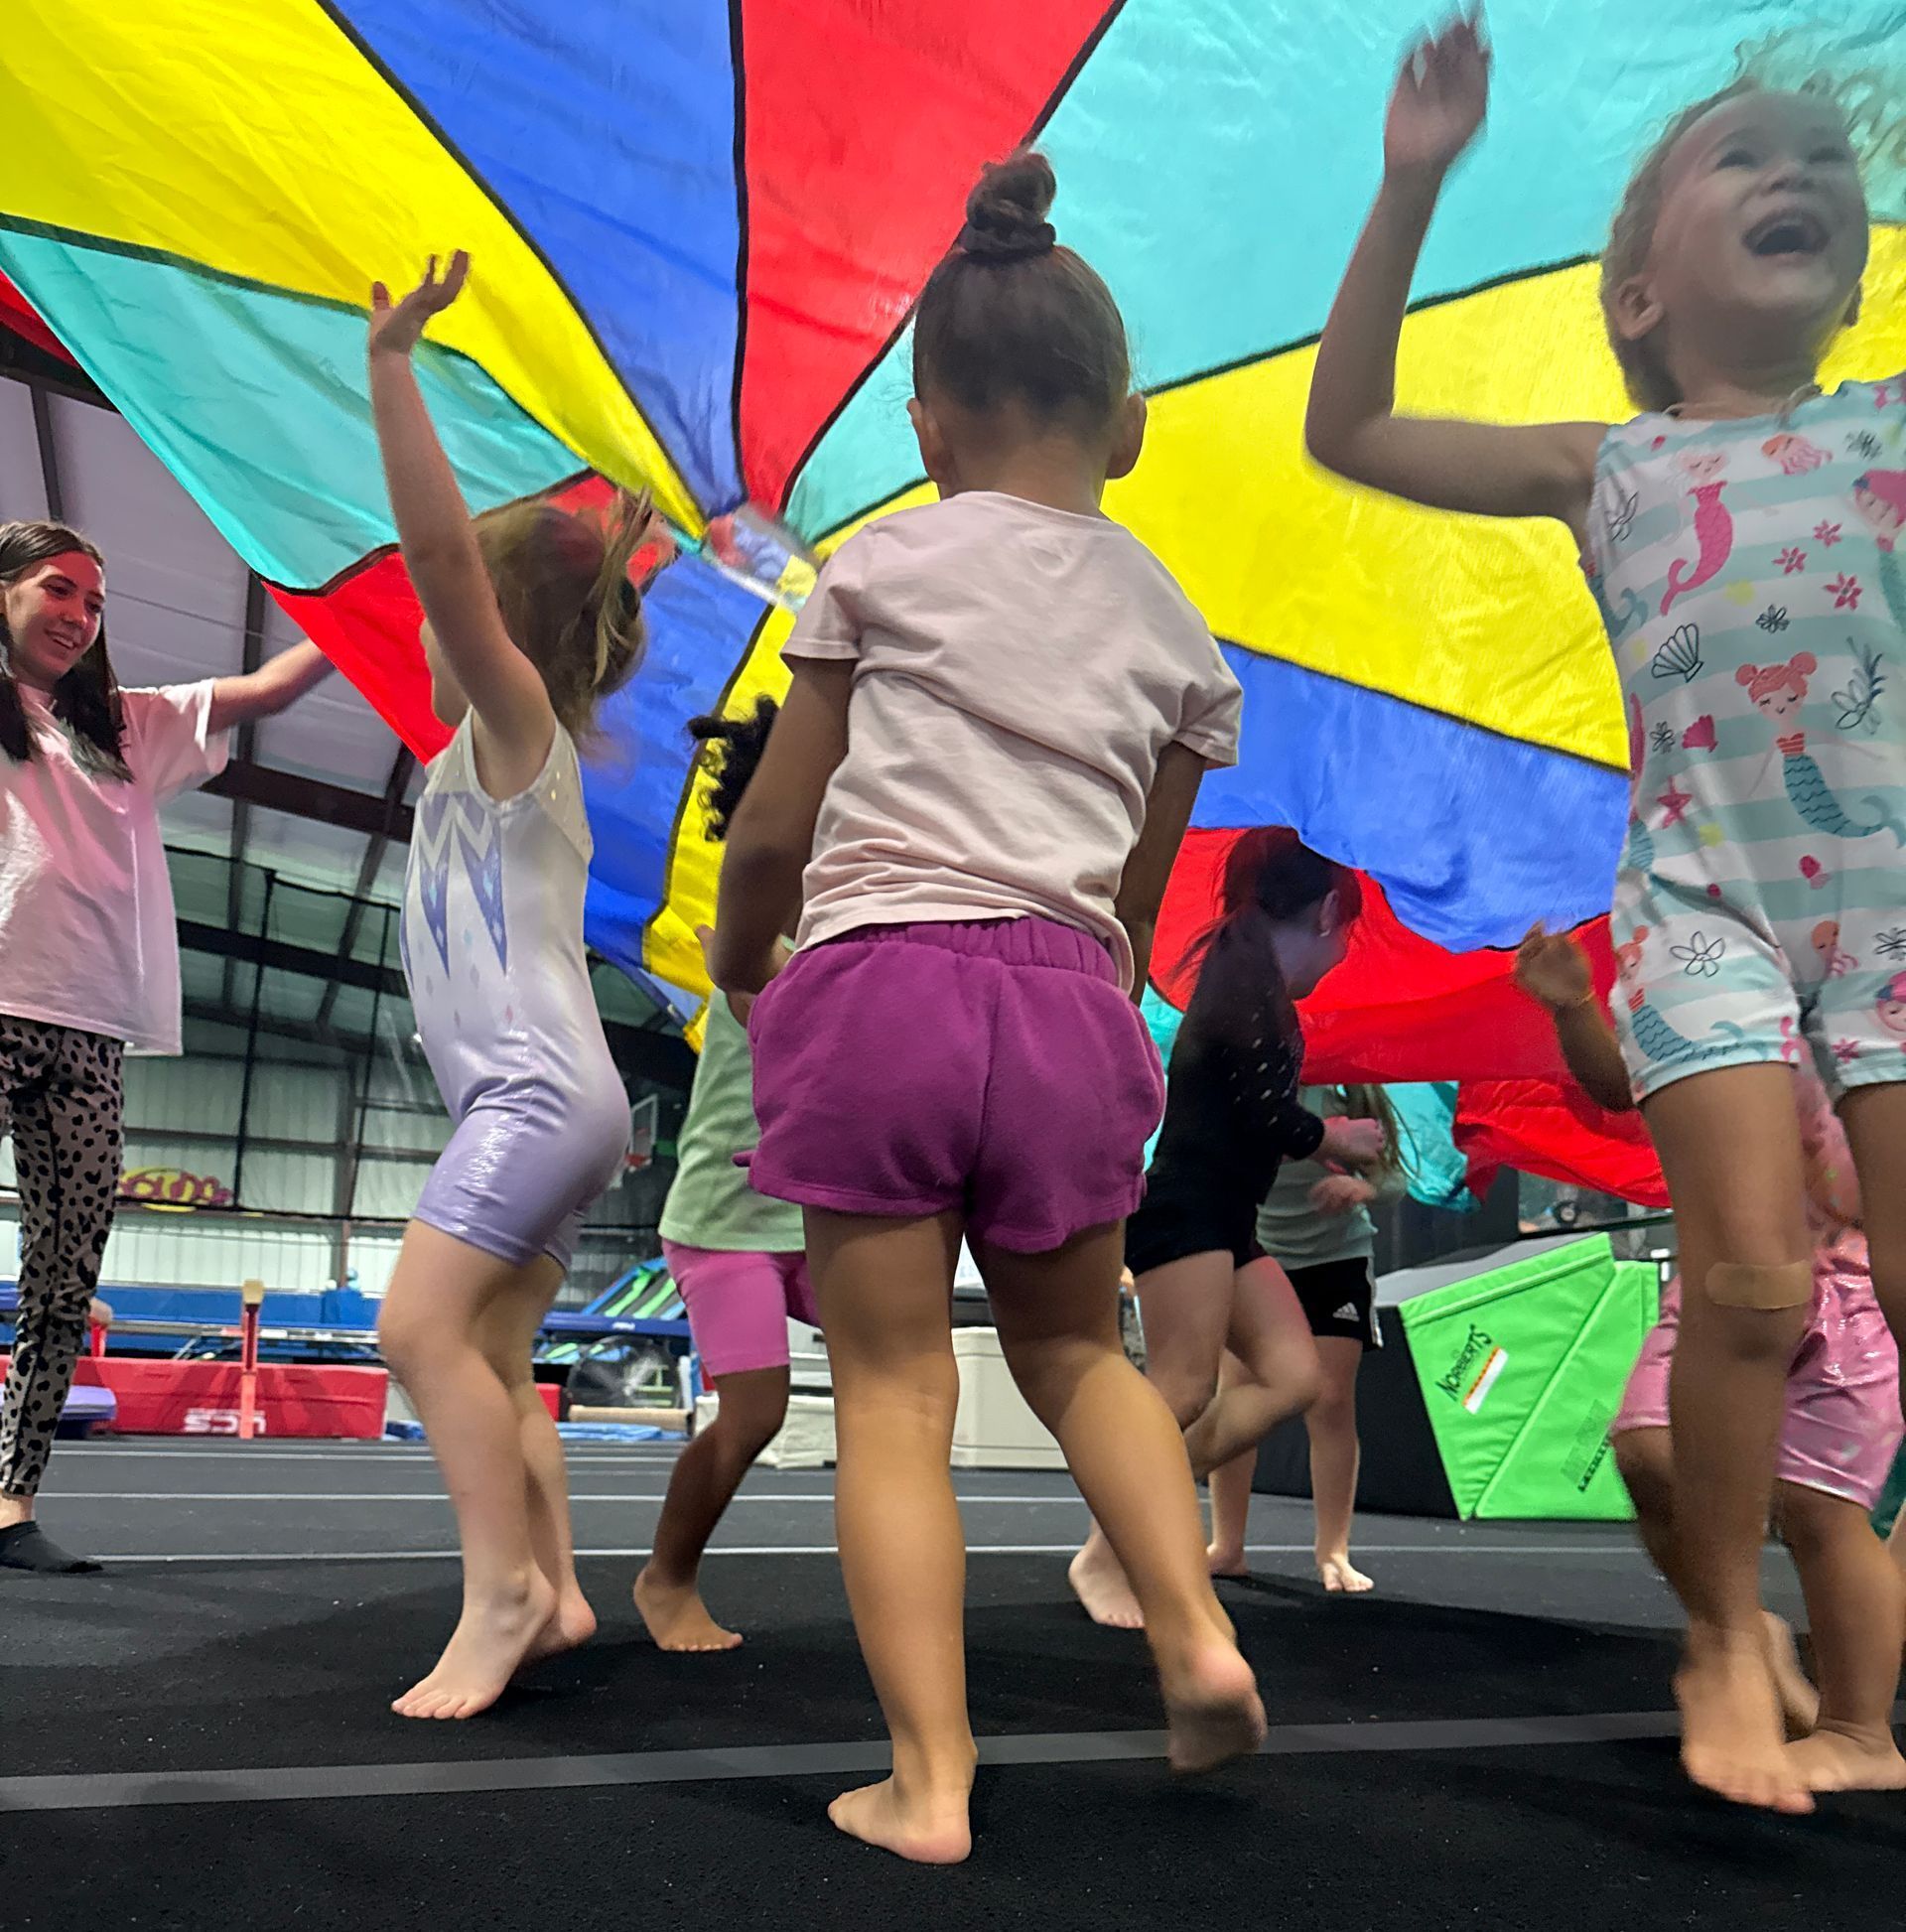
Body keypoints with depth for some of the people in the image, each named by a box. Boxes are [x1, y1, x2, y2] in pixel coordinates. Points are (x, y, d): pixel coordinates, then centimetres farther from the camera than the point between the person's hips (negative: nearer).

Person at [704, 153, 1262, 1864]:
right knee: (1074, 1347, 25)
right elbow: (1138, 897, 16)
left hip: (875, 982, -3)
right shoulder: (1173, 632, 15)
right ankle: (1198, 1631, 12)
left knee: (893, 1391, 7)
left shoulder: (887, 563, 6)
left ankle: (929, 1782, 8)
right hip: (1069, 1001, 3)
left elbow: (773, 828, 6)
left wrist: (736, 958, 24)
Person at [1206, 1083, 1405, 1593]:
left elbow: (1393, 1173, -7)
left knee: (1331, 1405, -1)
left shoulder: (1347, 1088, -11)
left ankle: (1333, 1553, 12)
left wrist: (1362, 1186, -28)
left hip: (1336, 1258, -1)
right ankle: (1227, 1547, 14)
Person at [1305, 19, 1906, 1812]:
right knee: (1754, 1277, -9)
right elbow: (1347, 431, 11)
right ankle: (1726, 1643, 11)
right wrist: (1411, 189, 5)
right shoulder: (1607, 468, 12)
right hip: (1706, 896, -1)